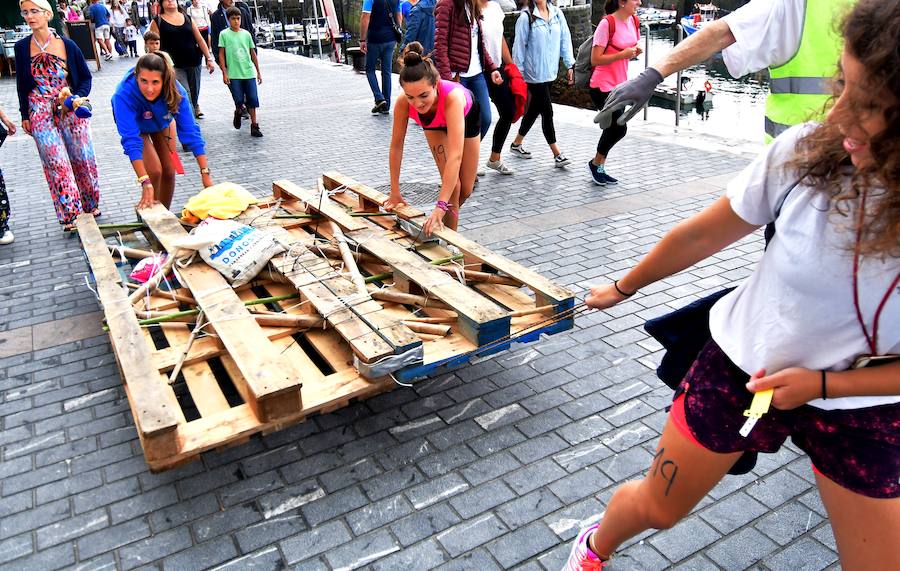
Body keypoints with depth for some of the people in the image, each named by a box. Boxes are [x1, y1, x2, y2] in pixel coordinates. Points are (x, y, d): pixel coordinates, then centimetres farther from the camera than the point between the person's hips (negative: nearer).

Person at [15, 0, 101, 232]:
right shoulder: (22, 47, 1)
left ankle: (91, 205, 25)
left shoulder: (67, 45, -3)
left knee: (82, 158, 5)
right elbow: (21, 84, 8)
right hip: (41, 114, 1)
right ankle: (70, 215, 2)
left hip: (71, 110, 0)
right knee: (56, 163, -3)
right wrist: (25, 115, 8)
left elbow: (86, 77, 5)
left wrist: (77, 97, -11)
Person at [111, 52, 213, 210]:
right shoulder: (124, 94, -42)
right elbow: (131, 140, -45)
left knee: (169, 171, 1)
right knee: (154, 171, -18)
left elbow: (190, 130, -36)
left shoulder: (175, 91, -37)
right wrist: (145, 183, -51)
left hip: (162, 123, 3)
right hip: (136, 126, -2)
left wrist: (205, 173, -40)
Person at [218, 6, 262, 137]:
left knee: (252, 99, -2)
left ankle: (254, 125, 6)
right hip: (233, 74, -2)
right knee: (239, 101, -4)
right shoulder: (224, 34, 0)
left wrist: (258, 72, 11)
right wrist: (224, 73, -5)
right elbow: (221, 54, 0)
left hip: (249, 72, 2)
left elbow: (253, 53, 12)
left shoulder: (246, 34, 7)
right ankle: (238, 113, 29)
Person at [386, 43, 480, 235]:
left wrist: (440, 207, -60)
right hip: (435, 124, 1)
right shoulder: (403, 102, -39)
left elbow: (455, 155, -55)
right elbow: (396, 145, -25)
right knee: (453, 186, -13)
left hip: (467, 116, -1)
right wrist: (395, 192, -21)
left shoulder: (452, 96, -49)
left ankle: (447, 215, 38)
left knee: (465, 190, 8)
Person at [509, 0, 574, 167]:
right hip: (534, 73, -6)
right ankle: (557, 154, 1)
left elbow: (565, 39, 8)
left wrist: (569, 65, 6)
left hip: (550, 72, 6)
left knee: (535, 109, 14)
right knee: (547, 111, -5)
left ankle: (516, 144, 30)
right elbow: (519, 45, -7)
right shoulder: (526, 17, -10)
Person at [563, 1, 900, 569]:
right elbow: (702, 234, -6)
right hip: (738, 365, 0)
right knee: (655, 507, 15)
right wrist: (622, 288, 6)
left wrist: (823, 383, -20)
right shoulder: (809, 151, -22)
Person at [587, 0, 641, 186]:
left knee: (614, 127, 11)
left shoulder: (634, 21, 5)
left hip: (620, 85, 8)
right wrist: (623, 54, -24)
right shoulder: (607, 24, -18)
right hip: (602, 86, -8)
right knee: (619, 128, -9)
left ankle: (599, 169, 25)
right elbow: (595, 60, -19)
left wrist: (636, 51, -2)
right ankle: (595, 163, 14)